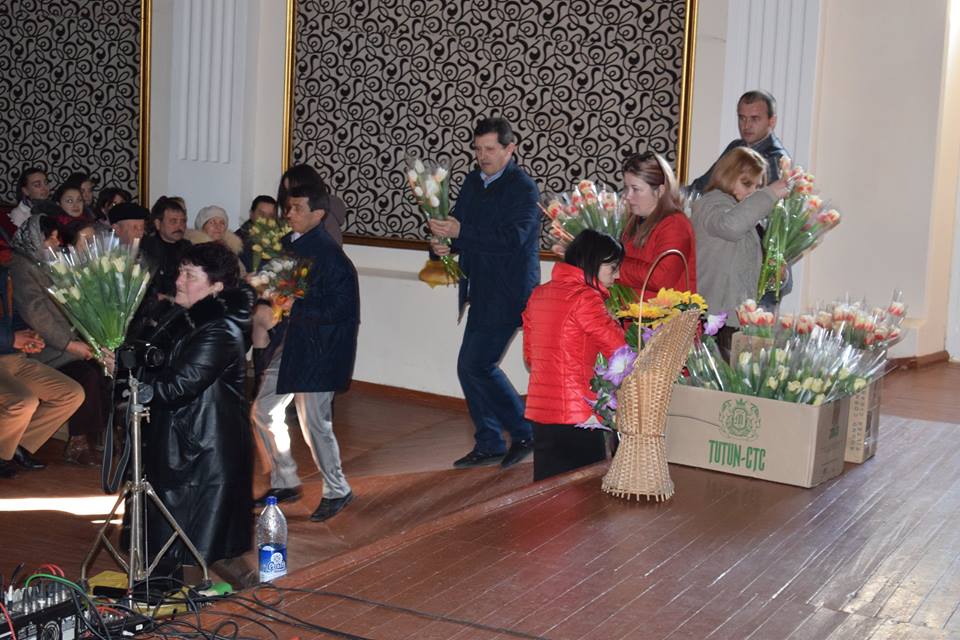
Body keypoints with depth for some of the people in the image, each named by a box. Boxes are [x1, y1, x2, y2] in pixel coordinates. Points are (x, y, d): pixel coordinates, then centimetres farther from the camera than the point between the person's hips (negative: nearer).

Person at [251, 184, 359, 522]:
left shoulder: (331, 256, -19)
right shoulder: (290, 244, 6)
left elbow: (338, 309, -22)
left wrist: (294, 305, -22)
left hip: (319, 350, -9)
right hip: (291, 342, 9)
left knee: (314, 423, -1)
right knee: (264, 410, 12)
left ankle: (336, 491, 19)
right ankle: (285, 482, 28)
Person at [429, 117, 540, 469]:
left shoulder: (523, 187, -12)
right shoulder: (473, 182, 12)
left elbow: (513, 237, -24)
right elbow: (459, 225, 17)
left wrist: (461, 232, -27)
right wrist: (442, 242, -6)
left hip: (507, 294, -8)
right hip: (483, 293, 9)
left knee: (476, 364, -10)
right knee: (473, 367, 10)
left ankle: (524, 433, 6)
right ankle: (489, 445, 22)